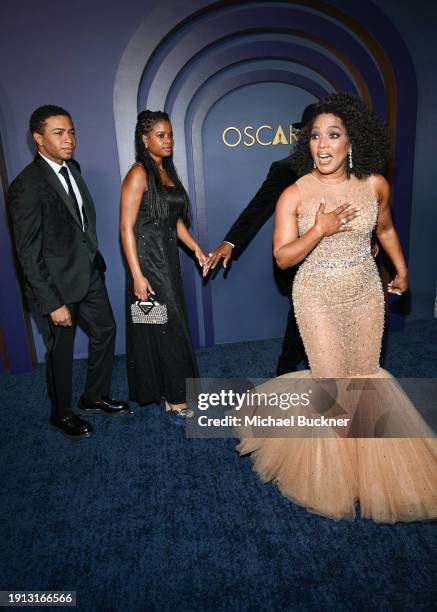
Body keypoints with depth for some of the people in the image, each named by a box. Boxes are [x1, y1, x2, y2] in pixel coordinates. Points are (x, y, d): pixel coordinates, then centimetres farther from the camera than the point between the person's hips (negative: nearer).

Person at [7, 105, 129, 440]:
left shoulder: (71, 167, 4)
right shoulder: (27, 186, -21)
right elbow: (29, 254, -20)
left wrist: (95, 259, 13)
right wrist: (53, 304, -19)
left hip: (91, 272, 8)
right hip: (60, 282, -7)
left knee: (105, 331, 17)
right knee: (61, 349, 10)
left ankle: (95, 397, 38)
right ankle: (61, 413, 34)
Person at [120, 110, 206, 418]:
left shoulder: (167, 171, 13)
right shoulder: (139, 174, -12)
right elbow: (127, 227, -17)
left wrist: (196, 248, 6)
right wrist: (137, 275, -21)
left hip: (169, 257, 8)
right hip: (148, 259, -8)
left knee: (173, 324, 14)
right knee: (163, 328, 0)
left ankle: (170, 388, 31)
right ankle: (173, 396, 15)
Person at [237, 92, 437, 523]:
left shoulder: (375, 185, -6)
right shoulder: (294, 195, -15)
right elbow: (282, 258, -15)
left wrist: (401, 269, 16)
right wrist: (319, 230, -27)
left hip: (366, 294, 3)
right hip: (317, 298, -3)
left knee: (365, 375, 15)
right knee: (332, 380, 3)